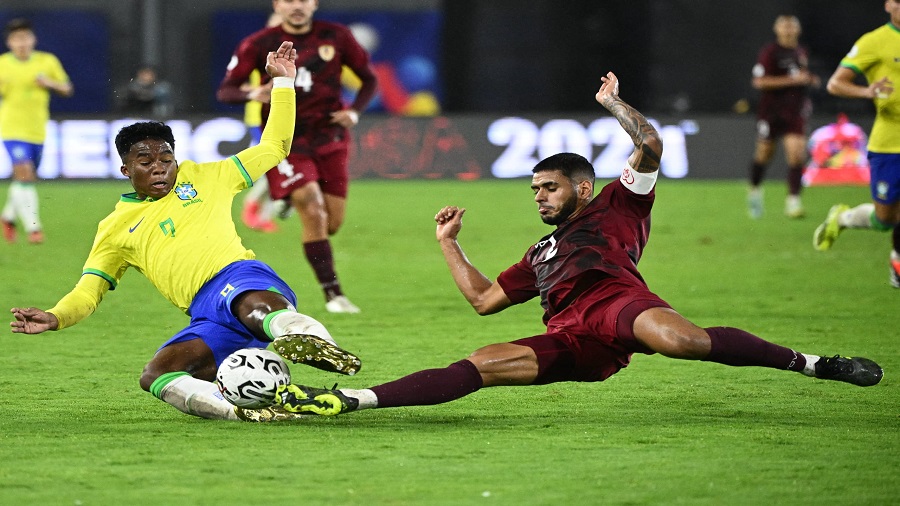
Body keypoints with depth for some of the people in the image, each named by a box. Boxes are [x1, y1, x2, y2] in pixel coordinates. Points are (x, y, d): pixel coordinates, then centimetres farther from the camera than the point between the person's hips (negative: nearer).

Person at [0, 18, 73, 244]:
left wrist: (49, 83, -12)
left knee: (26, 179, 13)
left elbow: (67, 89, 8)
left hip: (37, 130, 3)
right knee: (24, 174, -18)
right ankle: (33, 227, -17)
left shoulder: (47, 61, 2)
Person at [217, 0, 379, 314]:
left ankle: (294, 199, 36)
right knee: (314, 215, -18)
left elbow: (369, 79, 9)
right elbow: (224, 91, -5)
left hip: (329, 140, 3)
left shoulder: (336, 37, 0)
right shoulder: (259, 44, -6)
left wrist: (354, 111, -10)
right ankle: (332, 294, -11)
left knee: (332, 225, 2)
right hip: (285, 143, -3)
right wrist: (252, 95, -27)